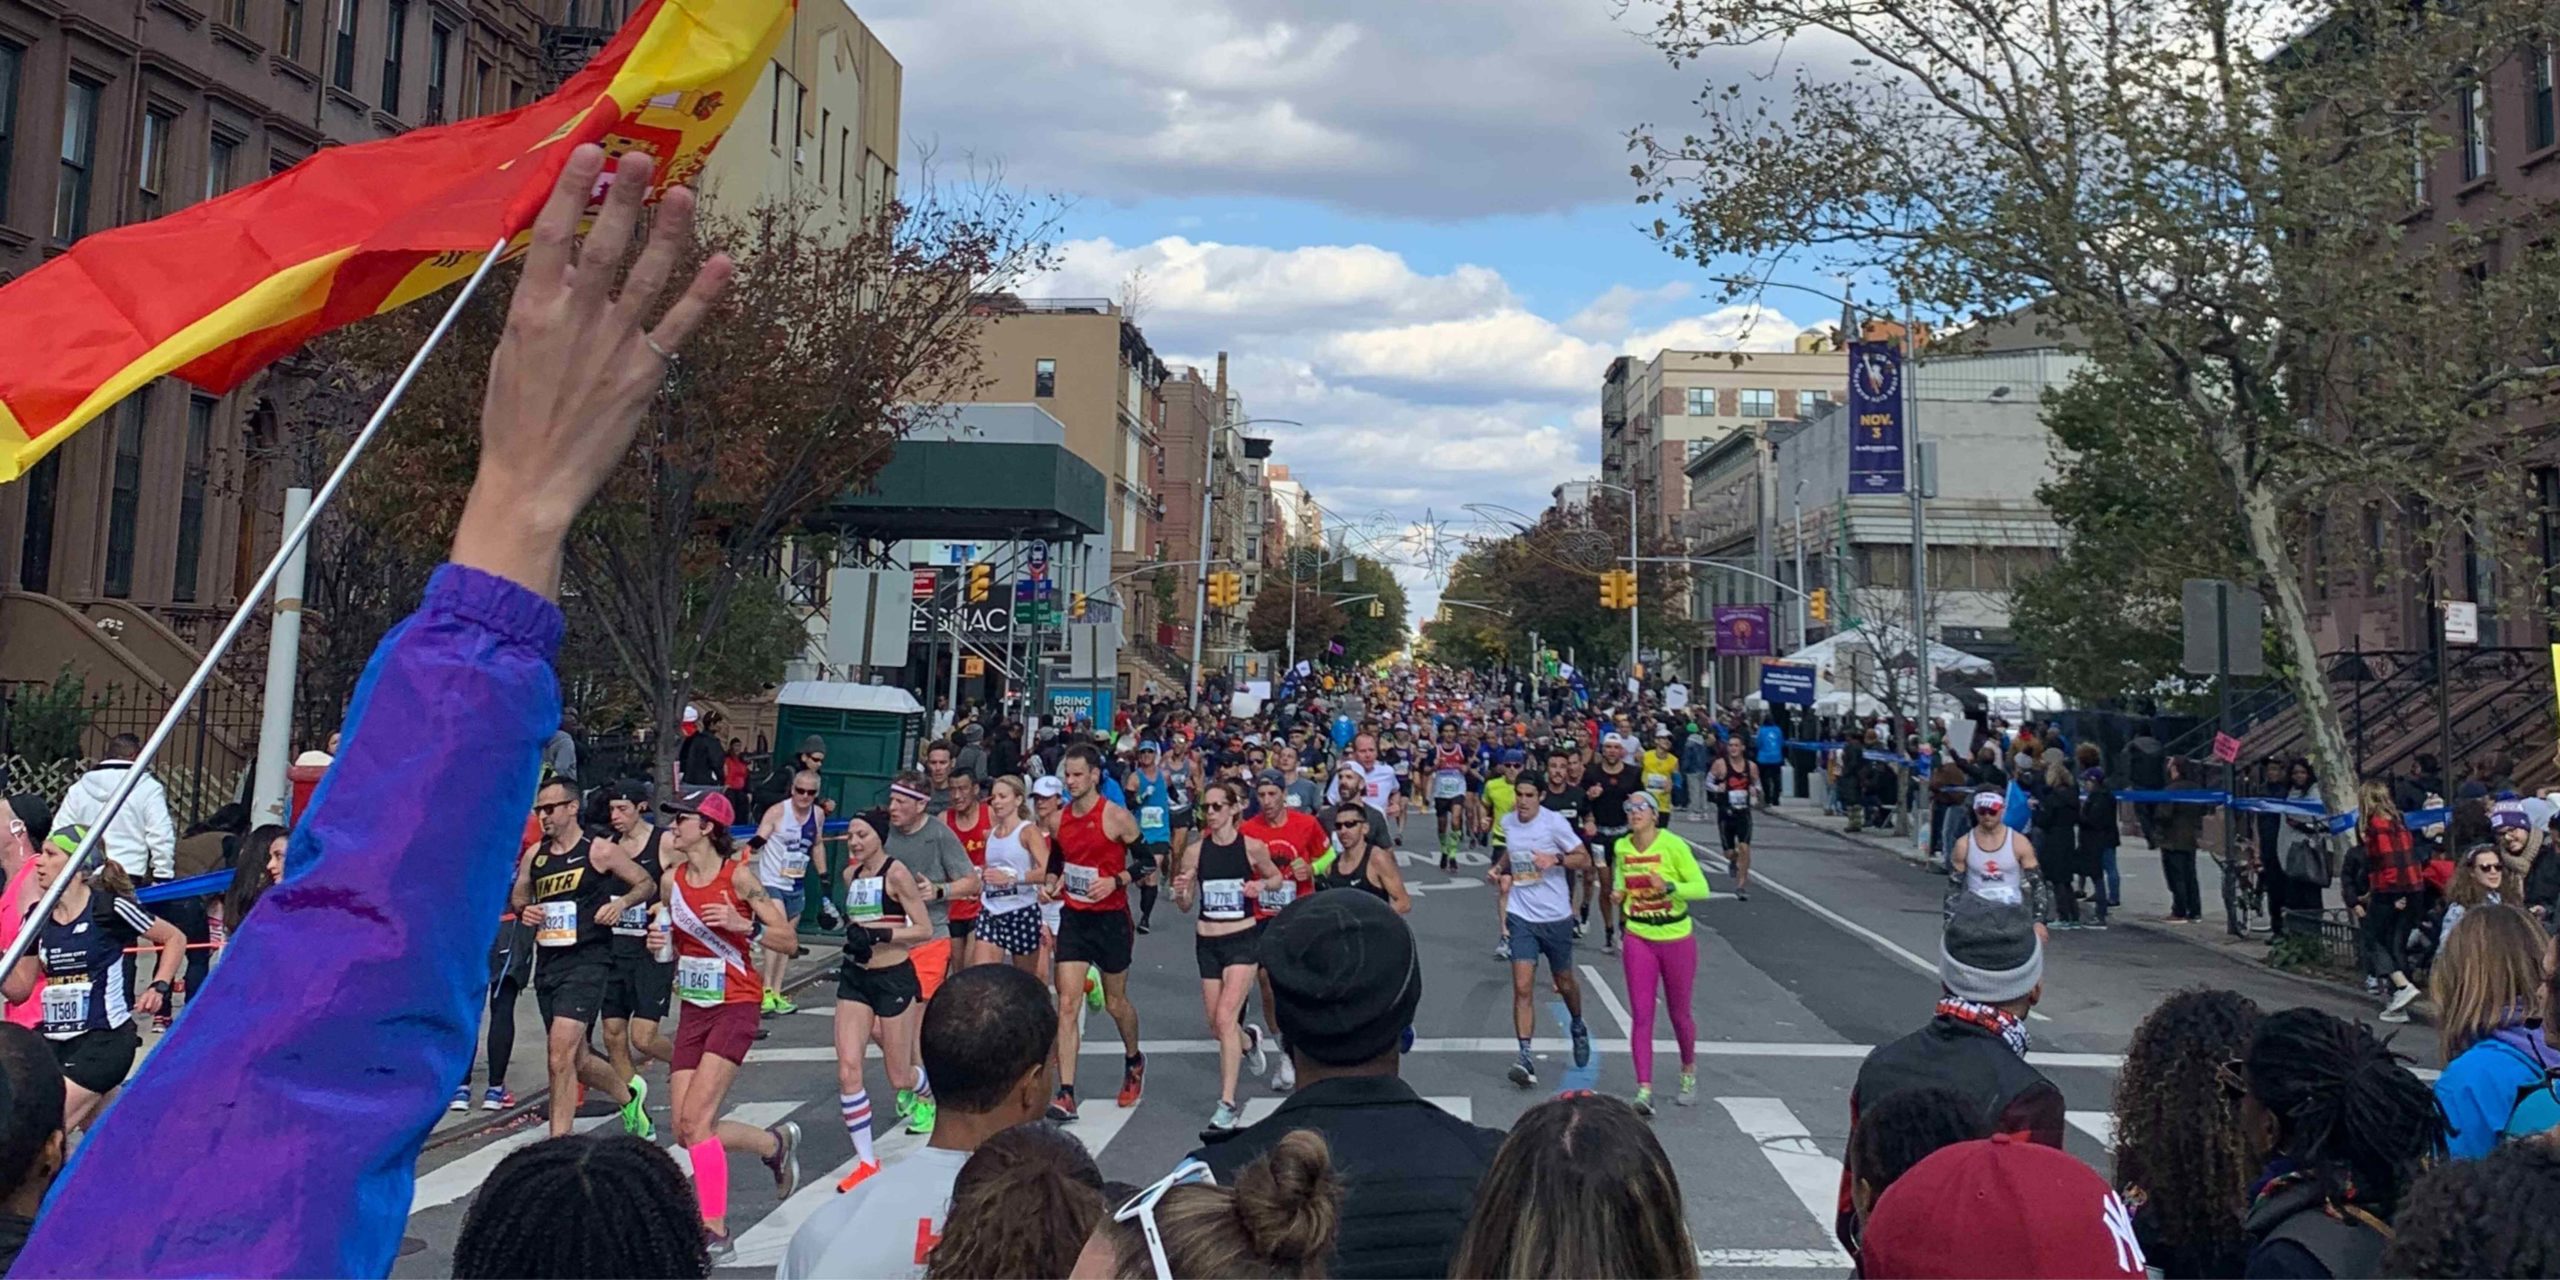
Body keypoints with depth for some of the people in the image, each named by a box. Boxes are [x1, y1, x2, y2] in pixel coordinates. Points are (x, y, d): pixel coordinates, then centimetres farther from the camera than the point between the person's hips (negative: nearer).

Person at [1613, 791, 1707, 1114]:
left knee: (1679, 1013, 12)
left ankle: (1688, 1072, 39)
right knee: (1640, 1015, -5)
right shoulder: (1621, 847, 1)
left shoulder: (1673, 845, -13)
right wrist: (1618, 897, 0)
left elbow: (1701, 888, -13)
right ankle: (1644, 1090, -4)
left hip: (1677, 938, -2)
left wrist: (1668, 887, -27)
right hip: (1639, 939, 3)